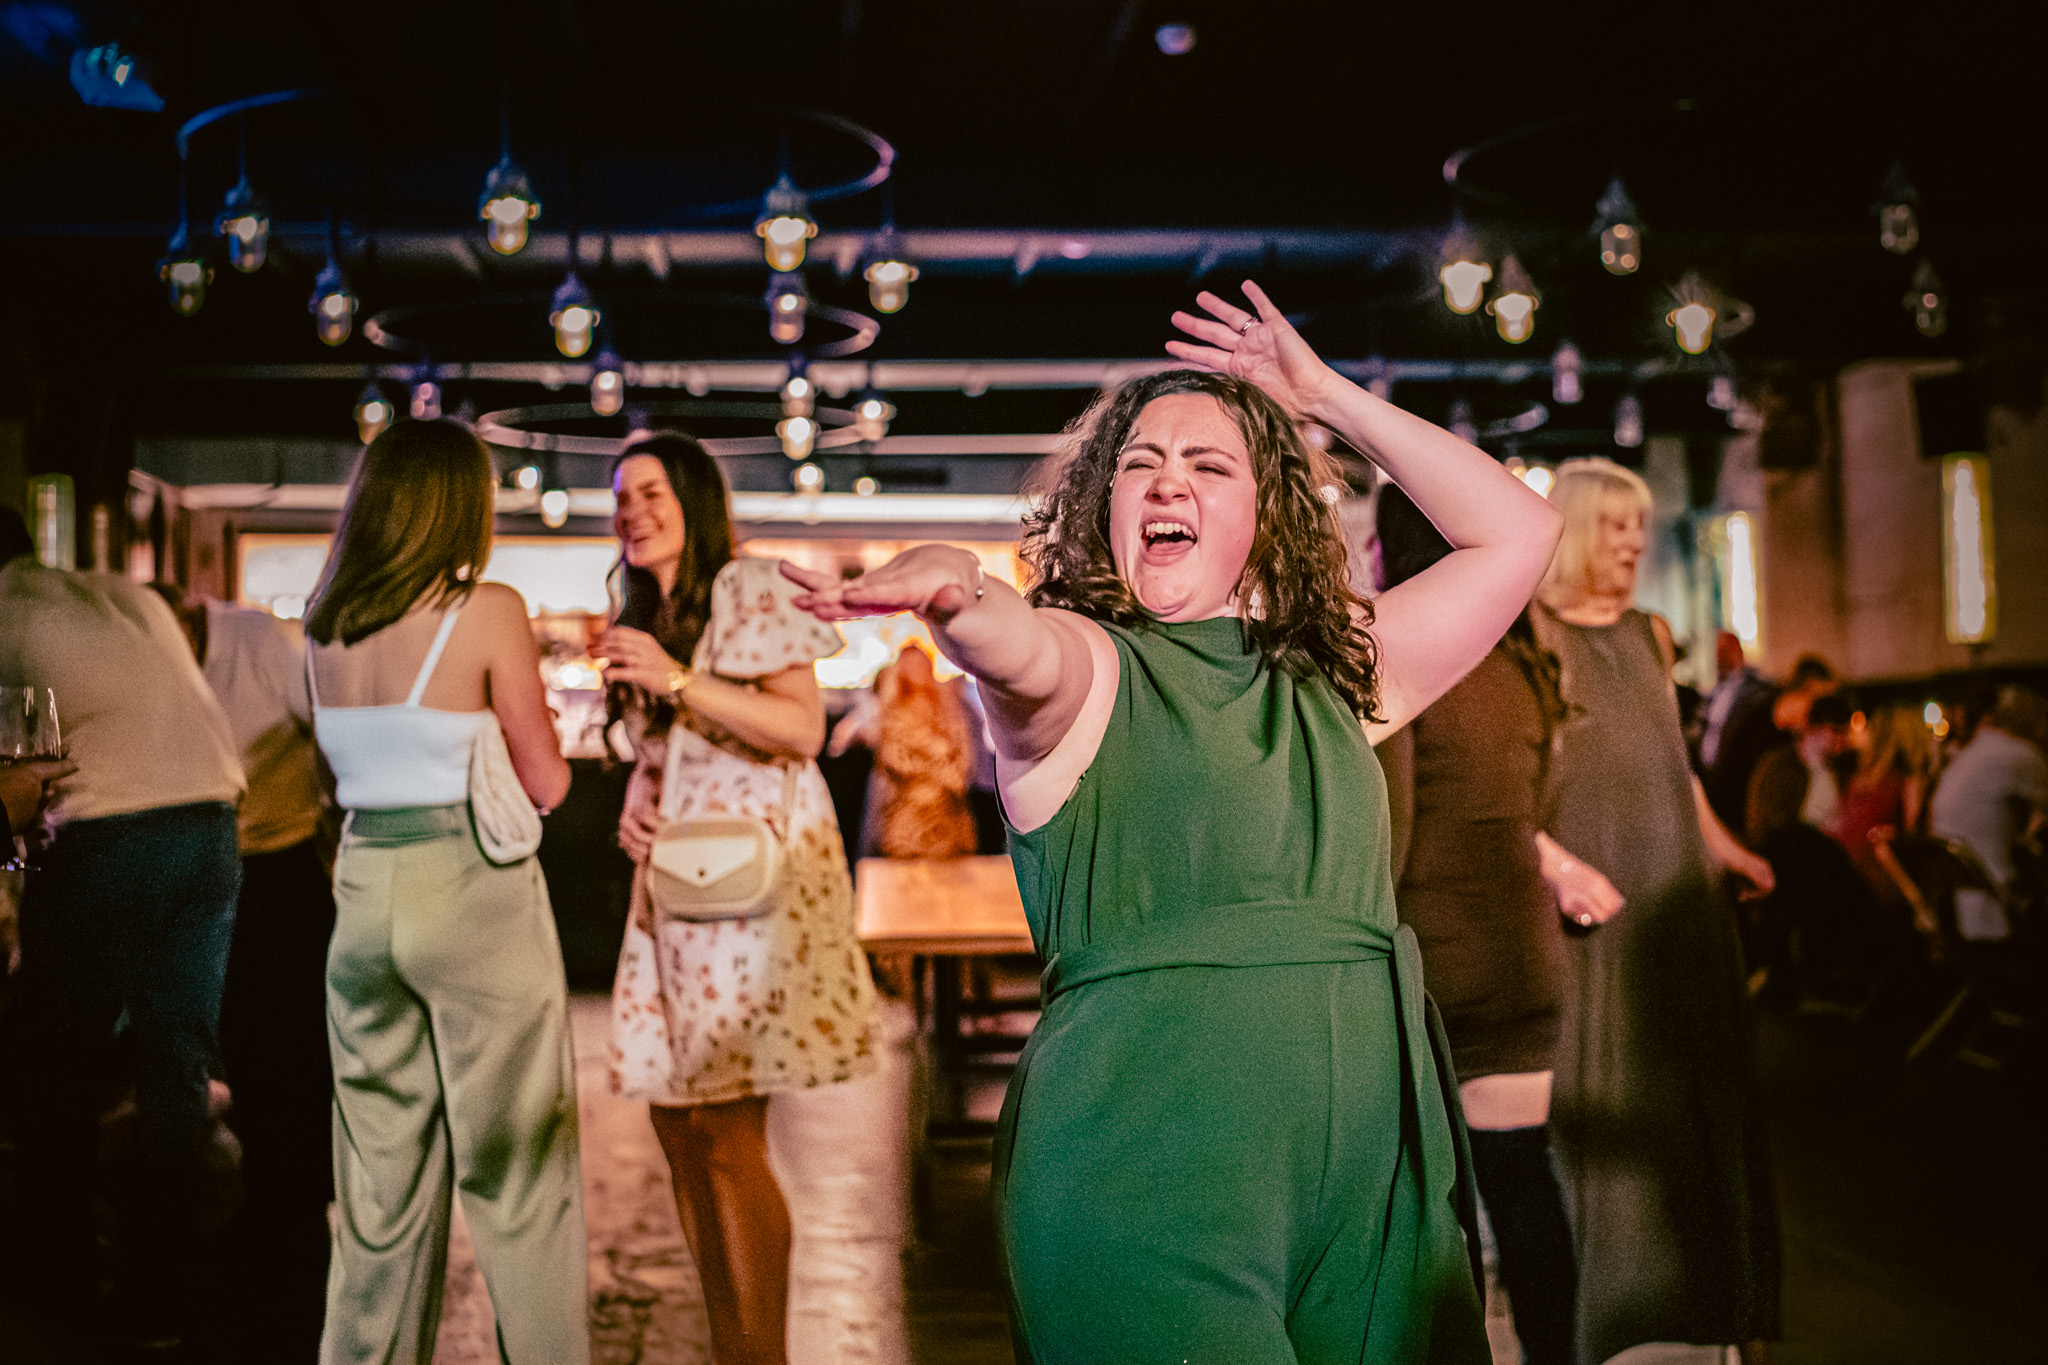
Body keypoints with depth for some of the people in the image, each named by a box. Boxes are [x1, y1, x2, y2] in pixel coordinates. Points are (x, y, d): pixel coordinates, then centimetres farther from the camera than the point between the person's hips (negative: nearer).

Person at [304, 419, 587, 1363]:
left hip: (363, 888, 5)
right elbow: (546, 782, -6)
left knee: (382, 1177, 15)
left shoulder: (324, 627, 5)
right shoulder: (486, 611, -10)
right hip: (472, 894, -5)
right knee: (516, 1169, 4)